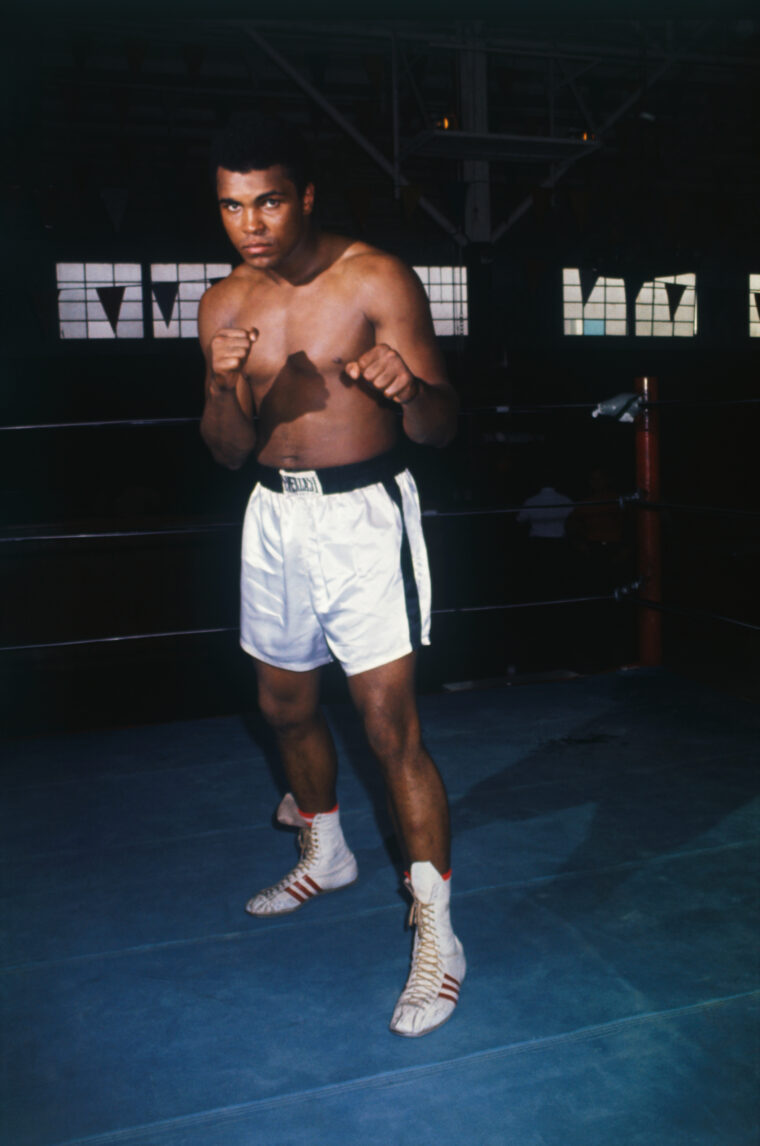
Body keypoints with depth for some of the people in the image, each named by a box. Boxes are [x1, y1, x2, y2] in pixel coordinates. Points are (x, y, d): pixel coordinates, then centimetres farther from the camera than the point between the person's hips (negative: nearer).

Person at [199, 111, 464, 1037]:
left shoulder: (376, 281, -9)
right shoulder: (225, 305, 6)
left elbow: (441, 431, -11)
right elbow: (227, 452, 6)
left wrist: (409, 386, -34)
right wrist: (226, 386, -15)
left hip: (364, 515, -6)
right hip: (275, 517, 6)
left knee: (390, 723, -10)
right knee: (284, 705, 18)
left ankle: (436, 933, 3)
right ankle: (325, 854, 43)